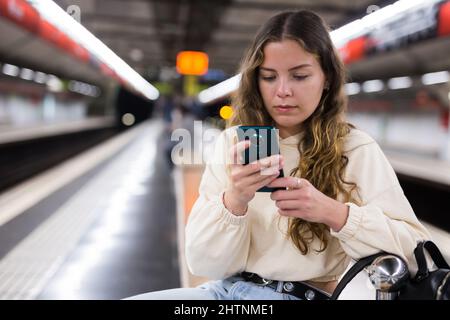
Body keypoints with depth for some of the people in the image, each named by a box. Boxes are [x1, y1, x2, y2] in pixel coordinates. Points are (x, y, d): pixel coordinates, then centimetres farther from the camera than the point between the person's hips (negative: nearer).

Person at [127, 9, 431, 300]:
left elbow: (415, 249, -5)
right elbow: (203, 262, 0)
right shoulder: (233, 142, 5)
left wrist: (332, 212, -18)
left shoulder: (356, 149, 0)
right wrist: (234, 200, -19)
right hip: (228, 289, 3)